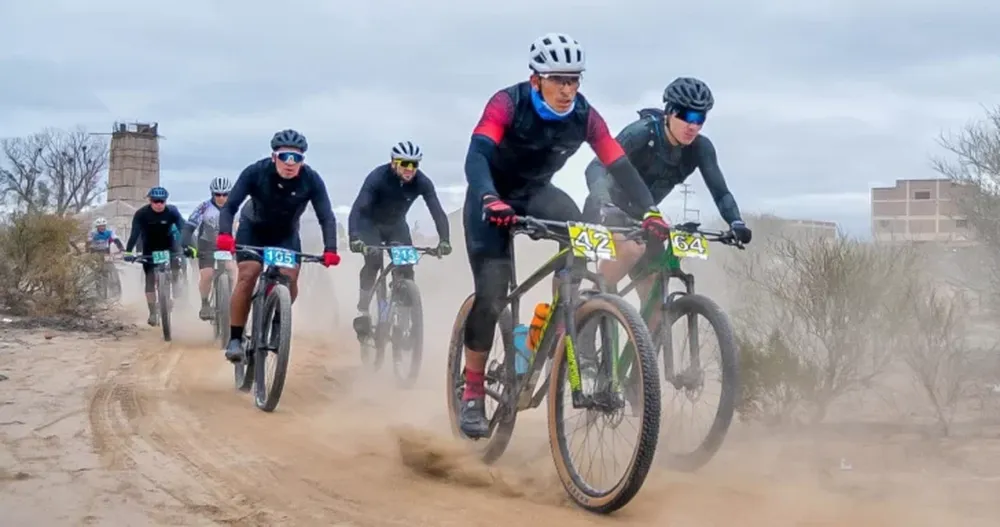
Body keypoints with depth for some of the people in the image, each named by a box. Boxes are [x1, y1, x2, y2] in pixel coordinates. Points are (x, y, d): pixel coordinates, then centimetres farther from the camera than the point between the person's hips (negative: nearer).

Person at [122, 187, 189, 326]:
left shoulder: (172, 211, -20)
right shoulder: (141, 214, -21)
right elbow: (134, 234, -27)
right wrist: (128, 252, -40)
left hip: (168, 245, 0)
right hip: (150, 248, 0)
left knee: (176, 262, -28)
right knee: (150, 280, -8)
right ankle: (152, 313, -4)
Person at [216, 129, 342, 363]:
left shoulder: (311, 180, -26)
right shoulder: (256, 172, -29)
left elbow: (326, 217, -24)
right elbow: (230, 206, -30)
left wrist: (330, 249, -39)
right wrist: (225, 234, -48)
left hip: (286, 234, 2)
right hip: (253, 229, -1)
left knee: (290, 279, -16)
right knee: (248, 275, -20)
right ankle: (235, 339, -14)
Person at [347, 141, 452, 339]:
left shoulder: (422, 182, -24)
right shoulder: (378, 177, -33)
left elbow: (437, 211, -29)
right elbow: (357, 208, -41)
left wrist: (444, 240, -46)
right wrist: (354, 238, -57)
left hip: (396, 225, 3)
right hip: (370, 224, -3)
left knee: (407, 267, -12)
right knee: (373, 261, -26)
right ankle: (362, 312, -17)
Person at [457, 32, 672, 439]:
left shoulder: (584, 116, -17)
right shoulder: (507, 104, -27)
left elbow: (620, 166, -19)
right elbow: (476, 155, -41)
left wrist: (650, 211, -33)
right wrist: (490, 200, -59)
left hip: (537, 192, 3)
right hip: (494, 197, -3)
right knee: (491, 293, -15)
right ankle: (472, 393, -1)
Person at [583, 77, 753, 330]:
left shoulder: (700, 148, -12)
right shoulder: (641, 133, -26)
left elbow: (720, 192, -13)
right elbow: (596, 167, -34)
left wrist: (736, 223, -33)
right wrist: (603, 204, -53)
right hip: (608, 212, -5)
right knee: (632, 249, -36)